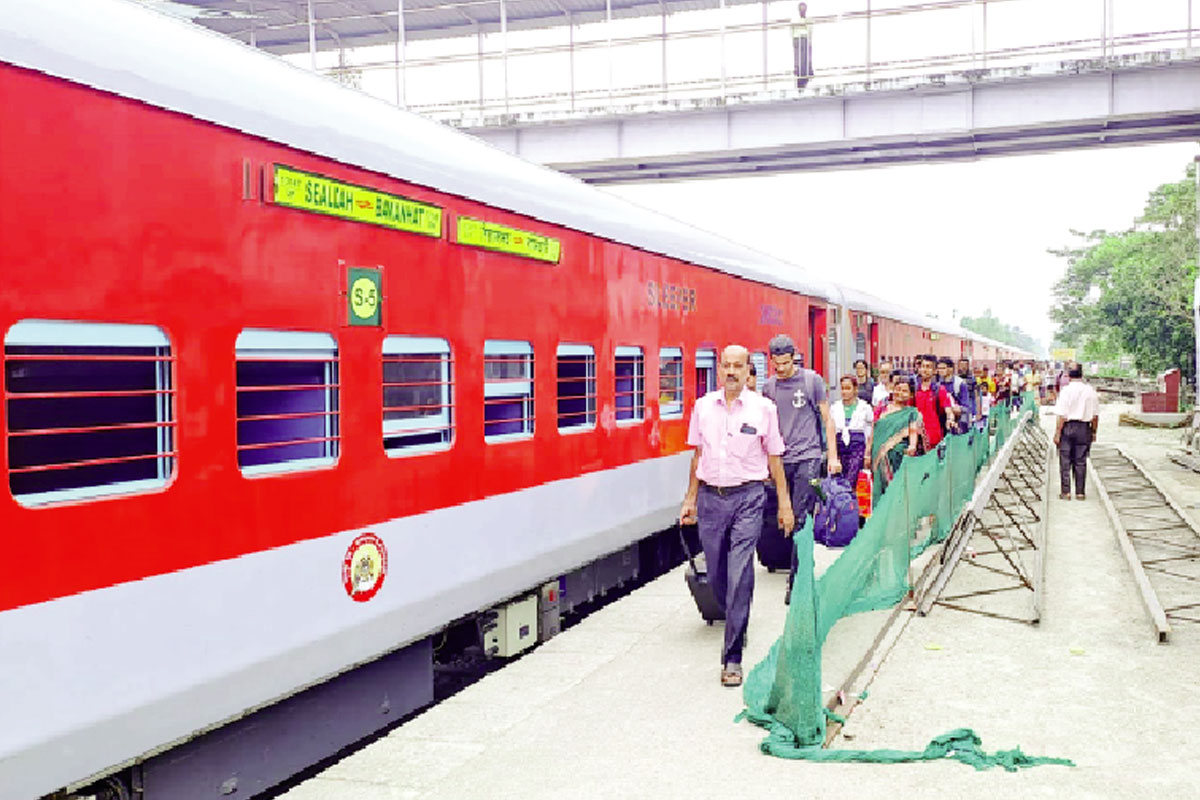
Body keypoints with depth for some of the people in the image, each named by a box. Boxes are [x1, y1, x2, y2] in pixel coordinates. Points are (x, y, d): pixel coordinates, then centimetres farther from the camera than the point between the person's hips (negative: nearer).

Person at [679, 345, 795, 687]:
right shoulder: (703, 406, 7)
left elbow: (774, 457, 5)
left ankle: (732, 657, -5)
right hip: (710, 497, 3)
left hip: (747, 497, -3)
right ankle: (734, 620, 41)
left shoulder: (763, 408, -1)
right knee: (715, 574, 10)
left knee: (740, 576, -10)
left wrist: (784, 504, 5)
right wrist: (690, 498, 15)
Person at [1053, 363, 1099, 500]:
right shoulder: (1090, 391, 2)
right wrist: (1094, 432, 15)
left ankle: (1066, 492, 4)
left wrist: (1057, 433, -7)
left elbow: (1061, 415, -12)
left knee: (1065, 461, 4)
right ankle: (1080, 492, 11)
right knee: (1081, 461, 8)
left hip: (1068, 427, -3)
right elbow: (1095, 415, 5)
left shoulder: (1066, 391, -10)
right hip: (1084, 428, 3)